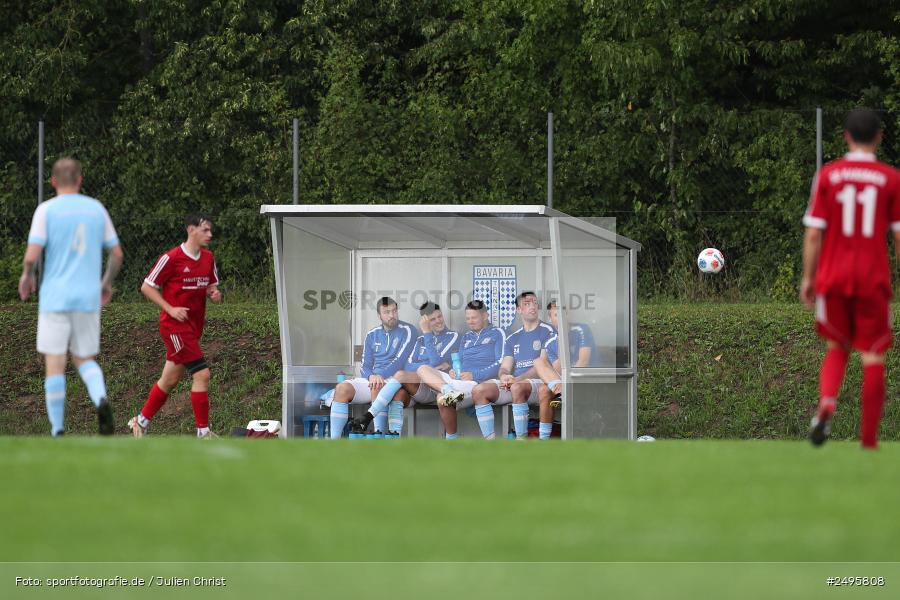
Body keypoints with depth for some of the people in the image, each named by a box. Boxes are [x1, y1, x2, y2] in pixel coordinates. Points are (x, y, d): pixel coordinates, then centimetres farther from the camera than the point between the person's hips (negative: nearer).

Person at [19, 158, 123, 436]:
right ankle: (101, 400, -17)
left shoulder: (47, 210, -4)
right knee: (85, 360, 13)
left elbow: (32, 256, -12)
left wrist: (26, 276, 9)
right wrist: (107, 282, 26)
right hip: (88, 298, 3)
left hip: (55, 298, -3)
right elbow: (117, 254, 10)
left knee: (55, 364, 1)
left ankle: (58, 431, -1)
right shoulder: (96, 209, 8)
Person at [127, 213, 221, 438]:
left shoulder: (208, 258, 8)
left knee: (170, 379, 14)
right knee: (201, 374, -14)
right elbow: (146, 287, -8)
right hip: (175, 326, -8)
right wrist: (170, 309, -17)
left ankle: (141, 422, 29)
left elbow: (211, 286, 22)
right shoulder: (171, 258, -13)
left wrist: (214, 293, -3)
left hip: (194, 326, 8)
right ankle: (203, 432, -9)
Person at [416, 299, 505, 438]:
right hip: (459, 379, 7)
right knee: (423, 369, -17)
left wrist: (474, 375, -12)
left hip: (478, 381, -7)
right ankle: (448, 390, -42)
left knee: (442, 400, -33)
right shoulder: (466, 338, 31)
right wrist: (454, 372, 5)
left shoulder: (497, 333, 9)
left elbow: (501, 363, -2)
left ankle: (452, 439, -23)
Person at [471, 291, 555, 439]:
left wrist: (518, 379, -19)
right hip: (514, 382, 6)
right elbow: (505, 368, 15)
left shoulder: (547, 332, 2)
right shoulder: (513, 338, 22)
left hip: (538, 382, -6)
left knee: (517, 388, -40)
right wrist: (504, 376, -12)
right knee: (479, 390, -17)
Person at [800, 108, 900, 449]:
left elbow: (814, 233, -2)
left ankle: (826, 404, -11)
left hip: (833, 277, 1)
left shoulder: (828, 175, -1)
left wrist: (808, 277, 7)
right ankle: (868, 439, 3)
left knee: (836, 348, 17)